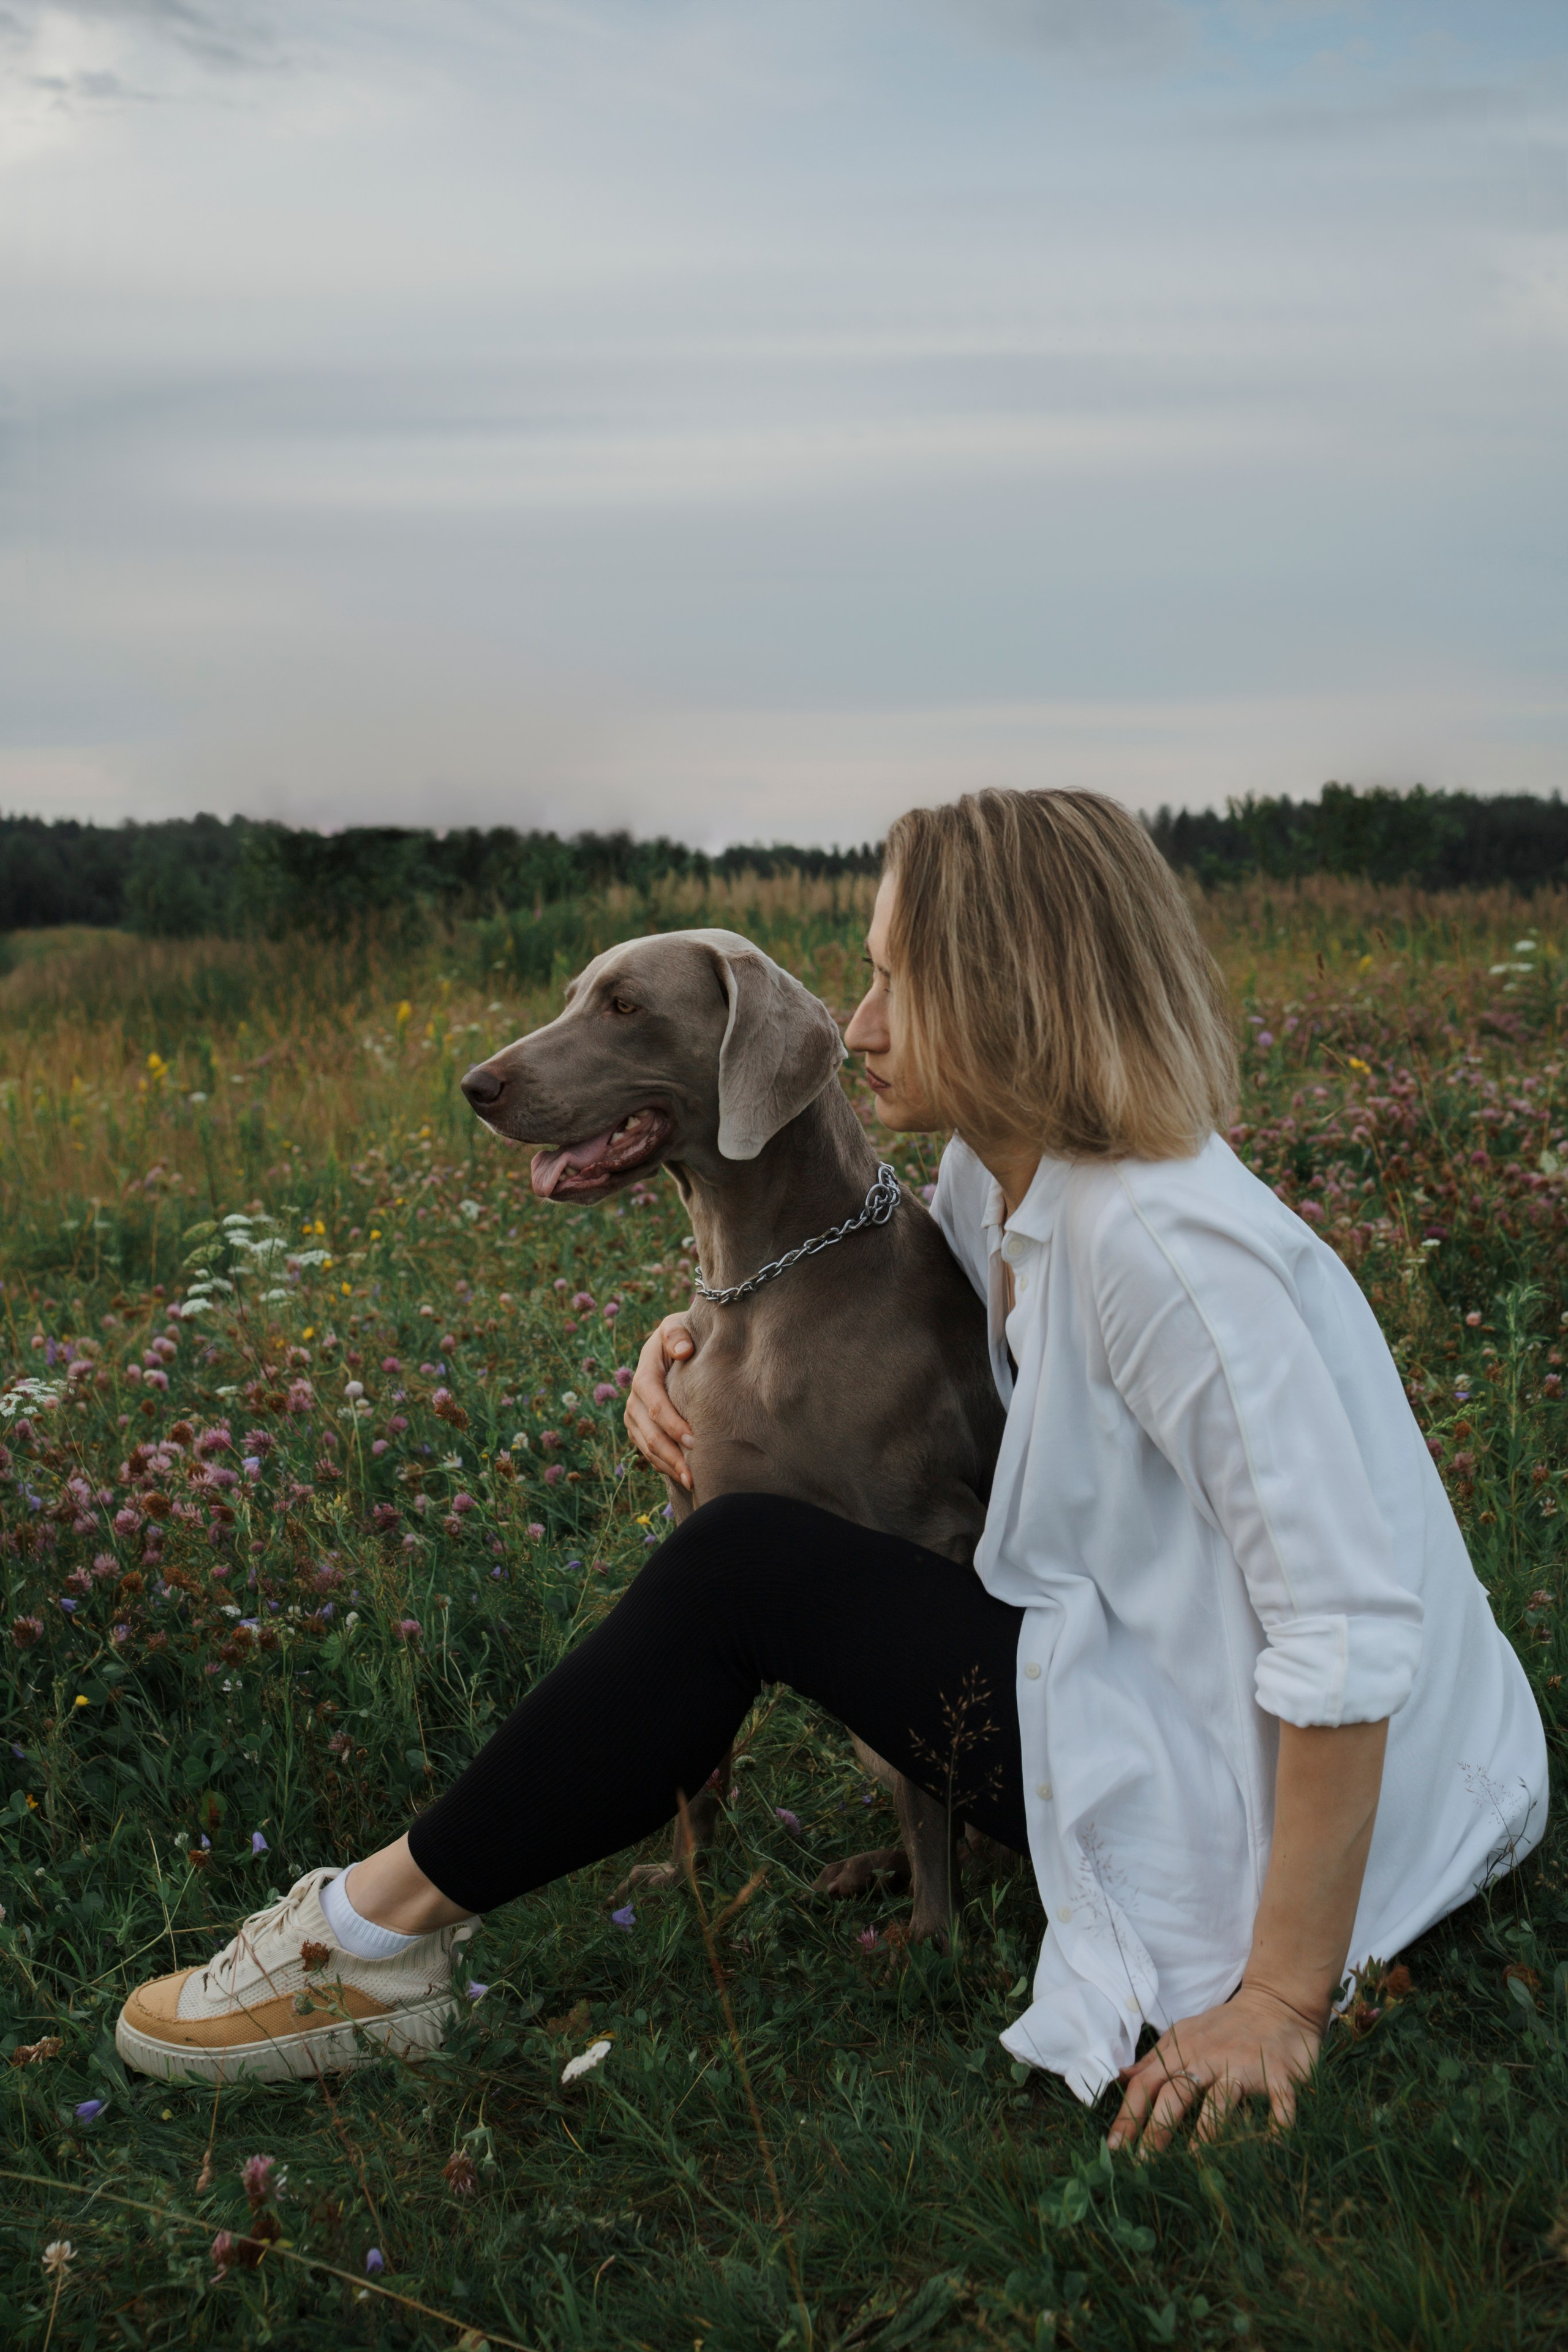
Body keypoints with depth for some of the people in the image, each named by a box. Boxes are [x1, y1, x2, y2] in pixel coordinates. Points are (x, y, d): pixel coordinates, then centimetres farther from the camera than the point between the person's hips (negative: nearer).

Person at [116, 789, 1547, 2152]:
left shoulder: (1161, 1239, -27)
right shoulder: (998, 1179, 2)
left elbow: (1356, 1635, -28)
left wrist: (1283, 1997, -24)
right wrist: (702, 1341, 2)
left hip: (1271, 1809, -10)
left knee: (748, 1571, -14)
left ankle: (386, 1931, 1)